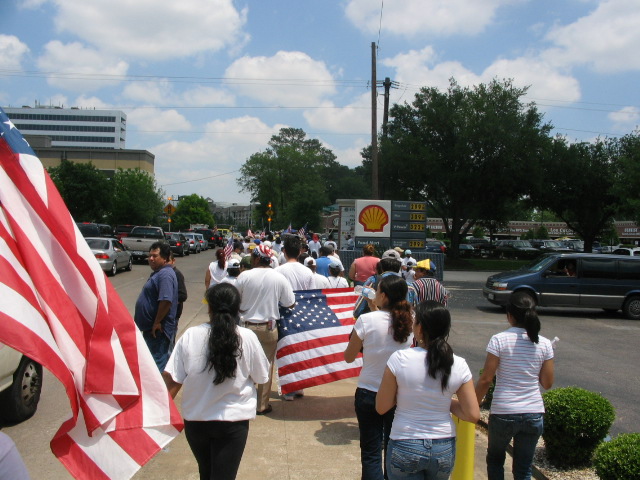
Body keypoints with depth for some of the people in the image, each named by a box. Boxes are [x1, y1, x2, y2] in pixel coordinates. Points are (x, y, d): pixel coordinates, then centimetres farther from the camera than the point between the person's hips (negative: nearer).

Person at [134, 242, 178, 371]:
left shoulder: (165, 274, -19)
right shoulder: (159, 272, 14)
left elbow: (166, 301, -29)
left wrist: (157, 322, -23)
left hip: (158, 329, -10)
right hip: (151, 327, 10)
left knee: (158, 360, -4)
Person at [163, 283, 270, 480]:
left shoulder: (190, 336, -11)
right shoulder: (248, 338, -13)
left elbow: (172, 380, -11)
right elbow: (261, 377, -1)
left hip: (195, 419, 2)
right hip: (233, 420, -2)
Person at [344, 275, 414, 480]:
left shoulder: (366, 320, -17)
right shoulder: (409, 321, -7)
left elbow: (349, 357, -5)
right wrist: (376, 310, 17)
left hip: (369, 393, -3)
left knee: (371, 453, 9)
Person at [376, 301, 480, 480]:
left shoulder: (399, 359, -18)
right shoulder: (459, 365, -10)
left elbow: (381, 408, -10)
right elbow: (473, 415, -6)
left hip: (405, 448, -3)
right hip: (444, 450, 3)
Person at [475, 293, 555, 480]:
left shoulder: (499, 340, -12)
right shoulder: (544, 344, -2)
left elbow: (486, 379, -12)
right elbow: (547, 383, 3)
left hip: (503, 413, -3)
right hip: (534, 414, 3)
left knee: (495, 458, 22)